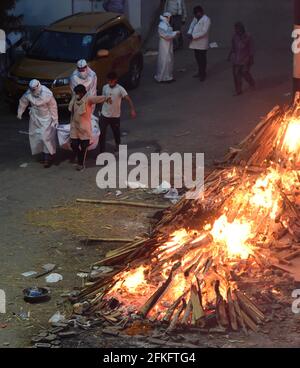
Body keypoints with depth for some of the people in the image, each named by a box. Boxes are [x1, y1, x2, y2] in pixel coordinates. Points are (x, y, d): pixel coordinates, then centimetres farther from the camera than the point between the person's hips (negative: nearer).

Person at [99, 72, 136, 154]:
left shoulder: (120, 89, -17)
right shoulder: (105, 87, -2)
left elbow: (128, 99, -26)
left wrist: (132, 110, -41)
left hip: (115, 116, -2)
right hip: (104, 115, 2)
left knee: (116, 132, 17)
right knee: (102, 133, 0)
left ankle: (118, 145, 46)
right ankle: (102, 151, 11)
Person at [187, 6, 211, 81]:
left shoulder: (206, 20, -19)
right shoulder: (196, 18, 8)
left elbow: (204, 32, -23)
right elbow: (191, 26, 10)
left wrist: (193, 36, -25)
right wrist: (189, 33, -11)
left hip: (202, 43, -8)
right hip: (195, 42, 8)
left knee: (202, 59, 4)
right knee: (197, 57, 18)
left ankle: (203, 74, 16)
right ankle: (200, 72, 33)